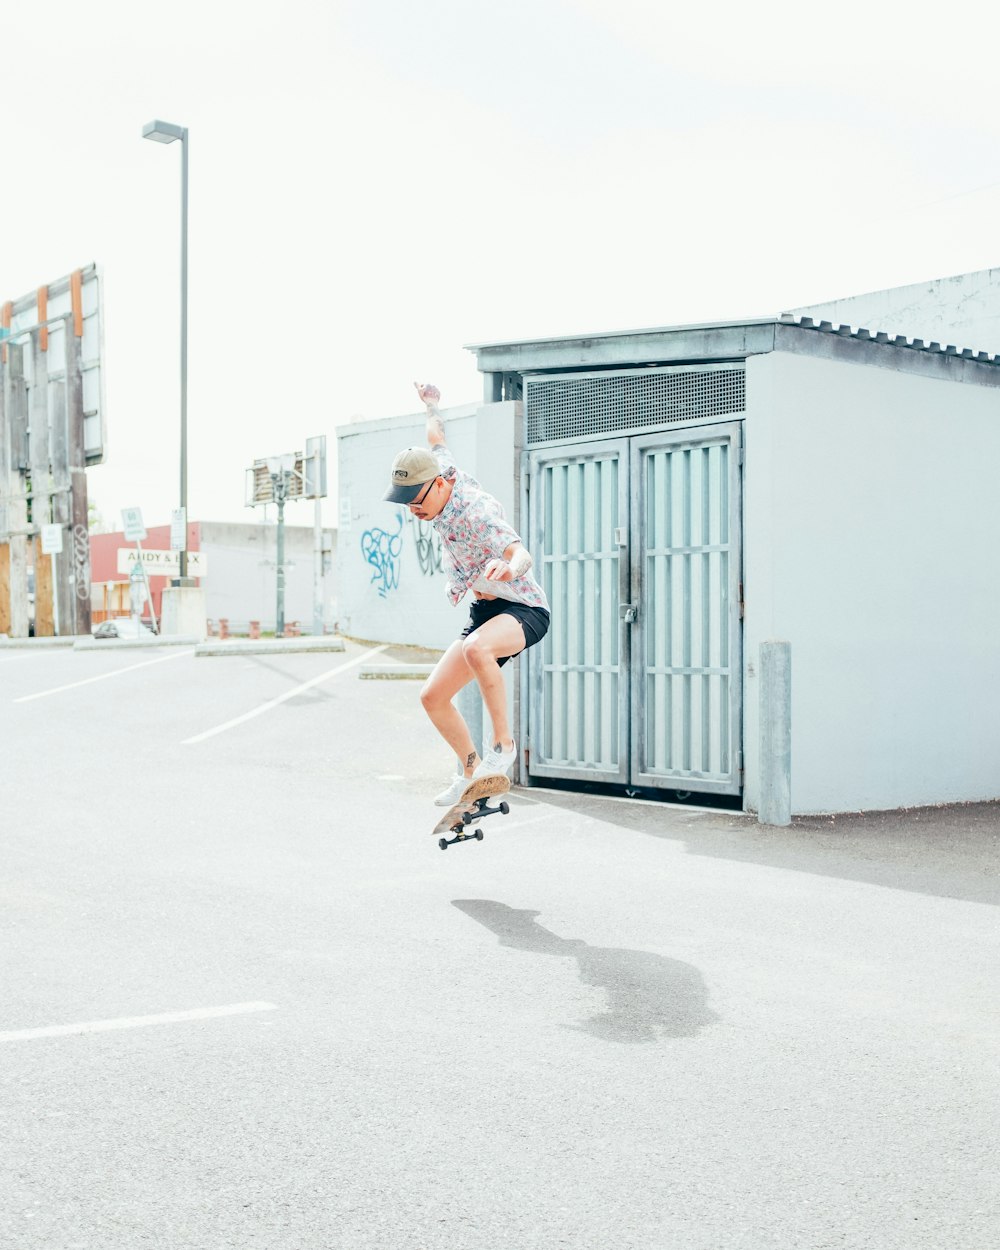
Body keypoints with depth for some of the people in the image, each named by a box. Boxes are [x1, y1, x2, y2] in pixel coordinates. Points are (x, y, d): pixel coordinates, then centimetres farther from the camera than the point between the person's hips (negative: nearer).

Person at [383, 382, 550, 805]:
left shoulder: (476, 511, -26)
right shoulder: (440, 468, -1)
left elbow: (522, 554, -41)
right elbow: (436, 438, 21)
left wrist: (507, 567, -64)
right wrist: (430, 403, 40)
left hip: (523, 609, -9)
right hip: (484, 611, 9)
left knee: (476, 649, -41)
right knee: (433, 697, 3)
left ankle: (504, 743, -24)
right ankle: (471, 770, 24)